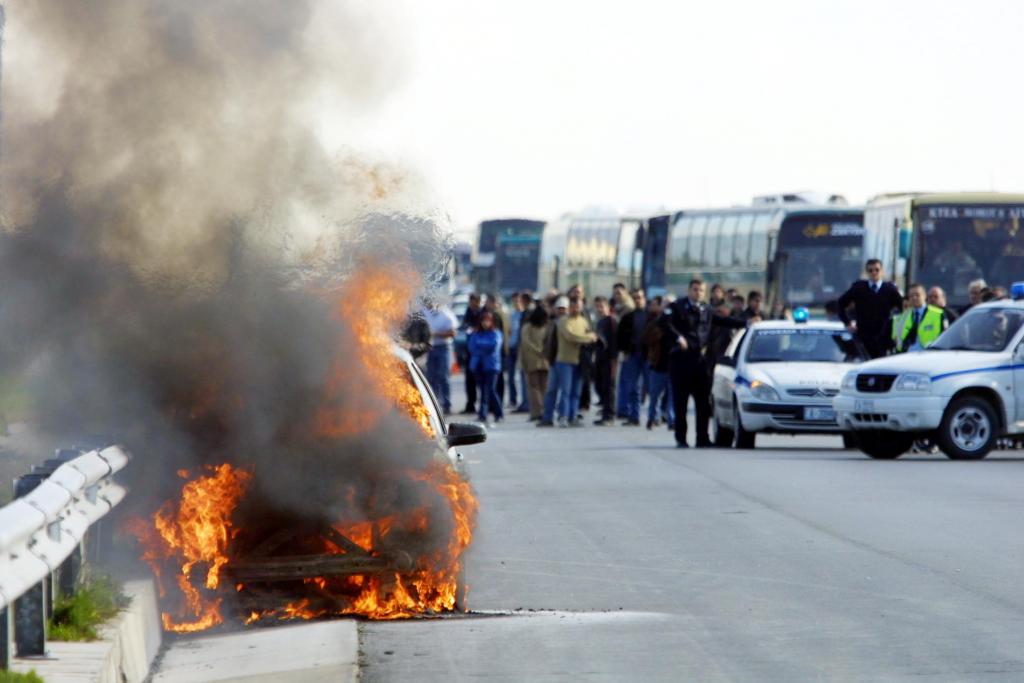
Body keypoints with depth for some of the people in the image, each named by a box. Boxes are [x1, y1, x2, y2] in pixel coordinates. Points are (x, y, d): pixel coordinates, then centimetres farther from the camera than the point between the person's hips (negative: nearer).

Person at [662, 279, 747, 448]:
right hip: (681, 358, -4)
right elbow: (665, 323, -11)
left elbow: (723, 320, 27)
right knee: (680, 401, -1)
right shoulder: (677, 307, 2)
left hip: (701, 358, 4)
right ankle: (680, 439, 5)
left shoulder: (706, 310, 18)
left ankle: (702, 438, 6)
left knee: (704, 402, 1)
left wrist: (745, 323, 21)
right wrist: (678, 337, -22)